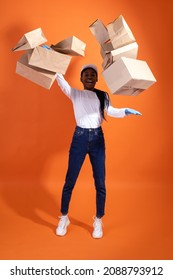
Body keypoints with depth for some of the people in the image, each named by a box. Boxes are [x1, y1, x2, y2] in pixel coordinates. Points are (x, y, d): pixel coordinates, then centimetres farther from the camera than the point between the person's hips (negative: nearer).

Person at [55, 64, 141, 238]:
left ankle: (98, 222, 21)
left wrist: (126, 111, -26)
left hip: (98, 138, 1)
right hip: (79, 138, -1)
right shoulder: (75, 93, 9)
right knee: (69, 181, 5)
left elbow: (111, 111, -7)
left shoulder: (103, 96, 10)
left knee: (100, 183, 3)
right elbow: (61, 81, -6)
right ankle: (63, 219, 24)